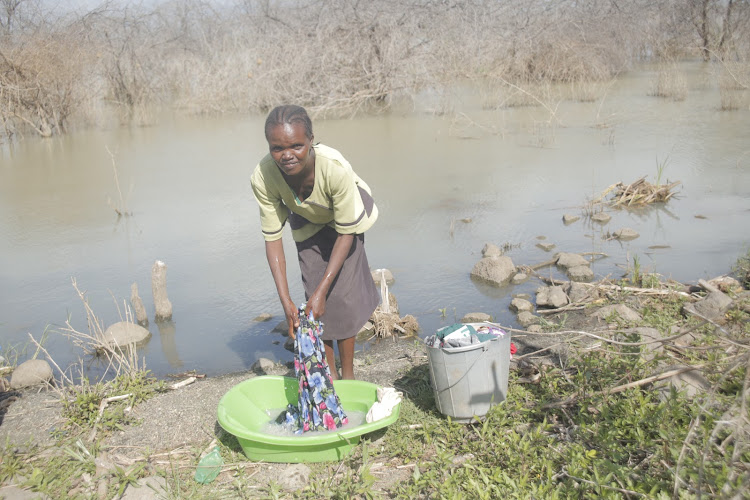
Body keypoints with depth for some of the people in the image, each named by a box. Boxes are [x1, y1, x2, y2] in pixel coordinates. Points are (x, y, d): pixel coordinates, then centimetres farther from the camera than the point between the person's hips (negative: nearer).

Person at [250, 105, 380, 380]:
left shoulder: (336, 168, -43)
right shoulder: (262, 178, -34)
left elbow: (346, 232, -29)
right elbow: (272, 237, -23)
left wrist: (322, 291, -31)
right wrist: (285, 299, -29)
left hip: (344, 215, -2)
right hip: (307, 221, 2)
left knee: (343, 293, -8)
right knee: (314, 292, -1)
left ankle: (348, 375, 10)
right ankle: (328, 373, 16)